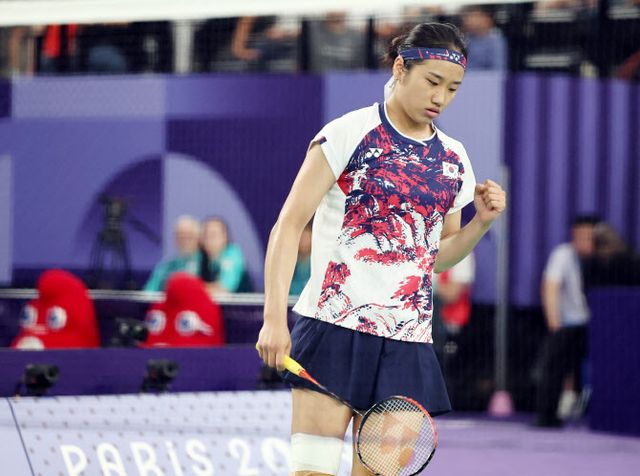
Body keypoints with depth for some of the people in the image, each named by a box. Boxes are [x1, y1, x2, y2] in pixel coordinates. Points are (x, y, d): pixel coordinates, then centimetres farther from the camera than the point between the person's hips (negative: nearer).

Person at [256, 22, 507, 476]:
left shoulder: (454, 159, 14)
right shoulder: (347, 135, -3)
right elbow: (289, 224, -5)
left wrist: (481, 222, 3)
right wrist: (274, 317, -14)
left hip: (408, 341, 5)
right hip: (333, 326, -5)